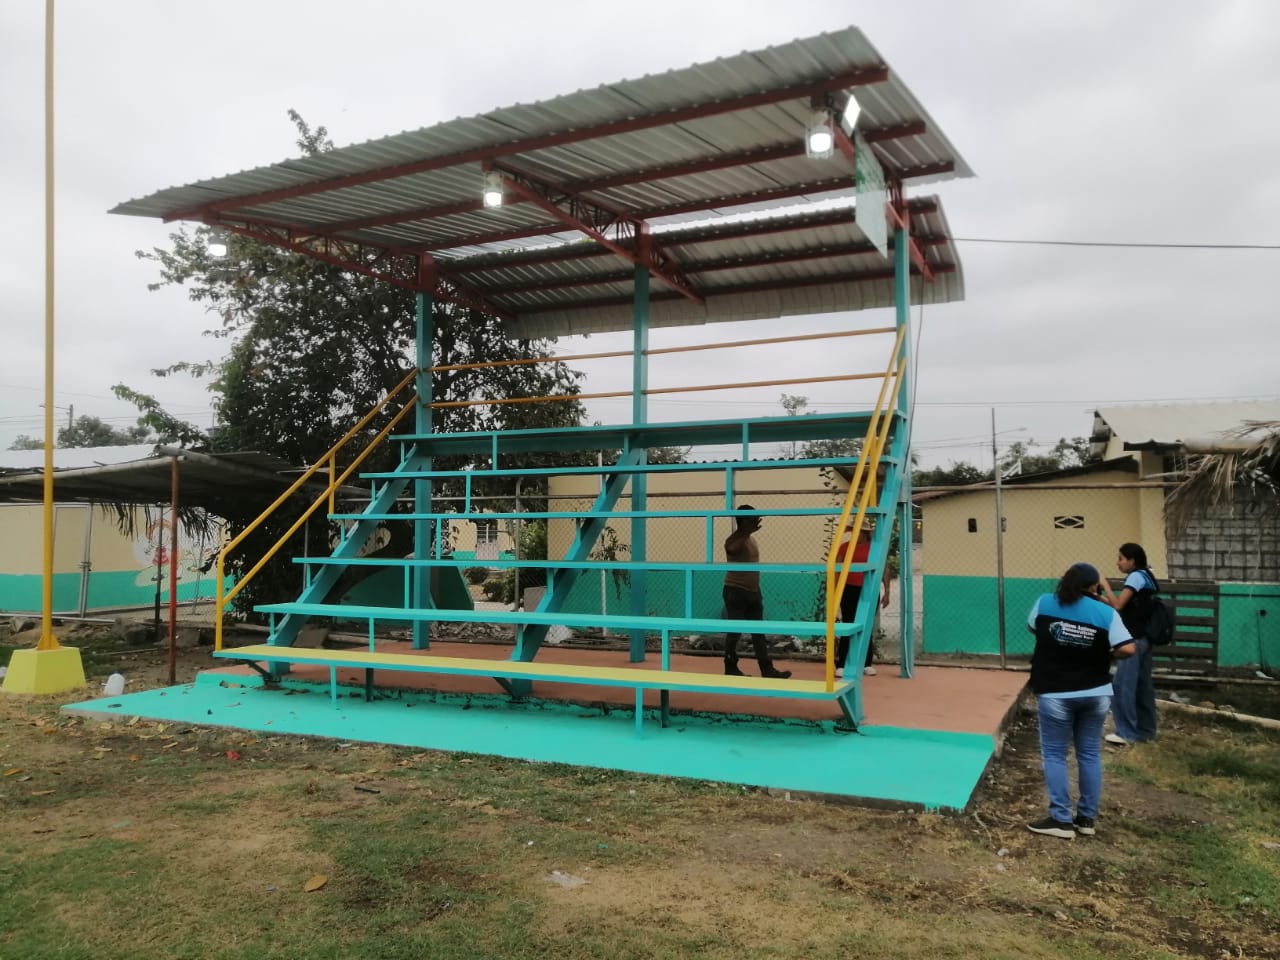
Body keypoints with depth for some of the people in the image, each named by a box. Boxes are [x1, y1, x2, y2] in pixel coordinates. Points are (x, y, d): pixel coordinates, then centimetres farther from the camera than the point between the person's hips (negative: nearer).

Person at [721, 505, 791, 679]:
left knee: (758, 632, 7)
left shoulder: (752, 539, 14)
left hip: (752, 591, 9)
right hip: (736, 591, -9)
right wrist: (748, 531, -56)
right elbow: (733, 548, -41)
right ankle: (730, 669, 10)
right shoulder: (734, 540, -14)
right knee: (735, 632, -1)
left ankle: (767, 669, 8)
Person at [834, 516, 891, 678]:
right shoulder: (845, 547, 0)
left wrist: (887, 592, 1)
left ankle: (867, 664, 19)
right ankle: (841, 665, 1)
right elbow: (836, 569, 2)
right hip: (850, 590, -1)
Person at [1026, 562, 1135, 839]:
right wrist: (1104, 655, 5)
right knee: (1090, 755, 13)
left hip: (1055, 693, -1)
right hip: (1096, 693, 2)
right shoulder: (1106, 612, -7)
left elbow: (1032, 628, 14)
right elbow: (1127, 649, -13)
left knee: (1054, 754, 7)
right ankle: (1087, 818, 21)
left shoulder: (1045, 603, -4)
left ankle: (1061, 820, 6)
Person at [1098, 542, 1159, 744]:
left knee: (1123, 686, -6)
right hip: (1144, 639, 10)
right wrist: (1101, 598, 9)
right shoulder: (1145, 576, 15)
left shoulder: (1135, 576, -13)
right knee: (1143, 686, 13)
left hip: (1134, 640, -10)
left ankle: (1127, 733, -2)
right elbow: (1126, 606, 15)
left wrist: (1106, 586, -7)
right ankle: (1145, 729, 18)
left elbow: (1118, 605, -18)